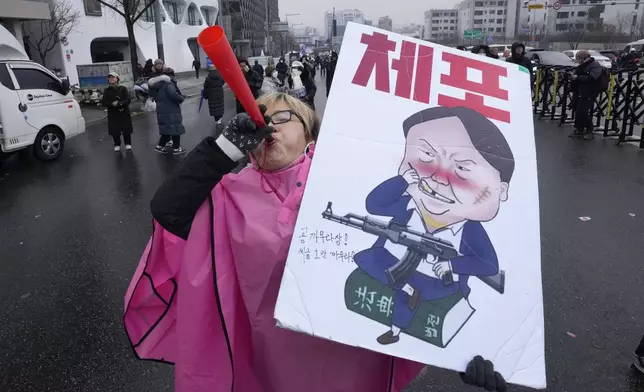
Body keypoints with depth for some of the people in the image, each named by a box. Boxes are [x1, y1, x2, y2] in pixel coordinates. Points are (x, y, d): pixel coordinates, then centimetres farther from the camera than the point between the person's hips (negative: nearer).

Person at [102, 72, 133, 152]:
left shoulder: (123, 88, 1)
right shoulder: (106, 91, 4)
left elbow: (128, 100, -5)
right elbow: (104, 103, -1)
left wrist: (121, 103, -25)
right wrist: (112, 104, -21)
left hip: (124, 112, -1)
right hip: (112, 114, 1)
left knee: (126, 129, 4)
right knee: (115, 130, 2)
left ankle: (128, 144, 22)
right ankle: (117, 145, 18)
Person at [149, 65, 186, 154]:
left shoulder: (153, 84, 9)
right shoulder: (167, 82, -16)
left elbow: (153, 96, 17)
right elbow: (173, 94, -26)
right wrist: (181, 98, -10)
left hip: (161, 110, 8)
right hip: (171, 110, -8)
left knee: (166, 129, 18)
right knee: (176, 128, 4)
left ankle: (160, 146, 19)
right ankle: (176, 148, 10)